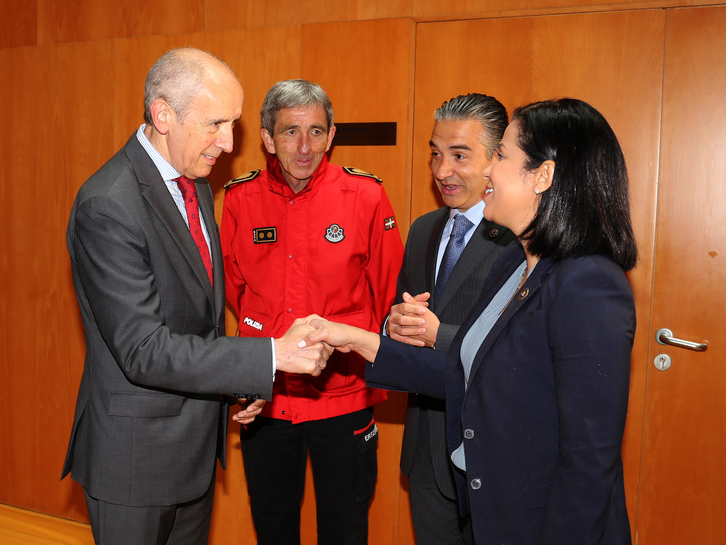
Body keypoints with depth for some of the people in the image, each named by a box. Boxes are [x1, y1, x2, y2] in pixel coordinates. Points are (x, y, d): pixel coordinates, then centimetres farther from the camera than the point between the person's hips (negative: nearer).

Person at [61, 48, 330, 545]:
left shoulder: (194, 184, 4)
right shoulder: (107, 206, -25)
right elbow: (145, 351, -28)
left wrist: (238, 382, 5)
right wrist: (273, 356, -30)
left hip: (198, 439, 8)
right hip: (137, 449, -8)